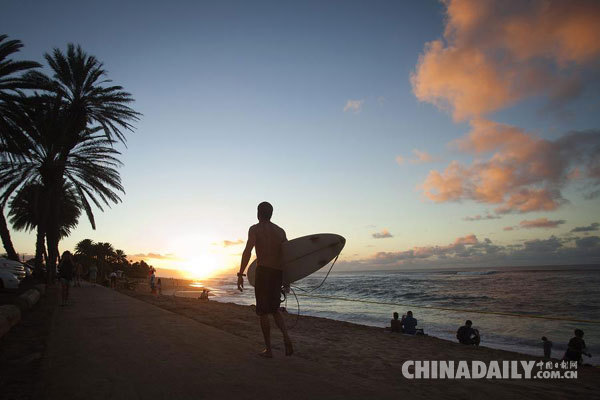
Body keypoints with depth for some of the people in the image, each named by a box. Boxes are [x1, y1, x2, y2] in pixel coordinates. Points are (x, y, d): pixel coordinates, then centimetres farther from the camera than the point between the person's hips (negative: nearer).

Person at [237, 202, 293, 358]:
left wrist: (240, 274, -12)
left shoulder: (255, 229, -1)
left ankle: (268, 349, 9)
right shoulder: (281, 231, 15)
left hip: (263, 271, -5)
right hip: (278, 273, 5)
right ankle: (286, 337, -5)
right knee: (275, 309, 18)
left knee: (263, 312, 5)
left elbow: (247, 251, -14)